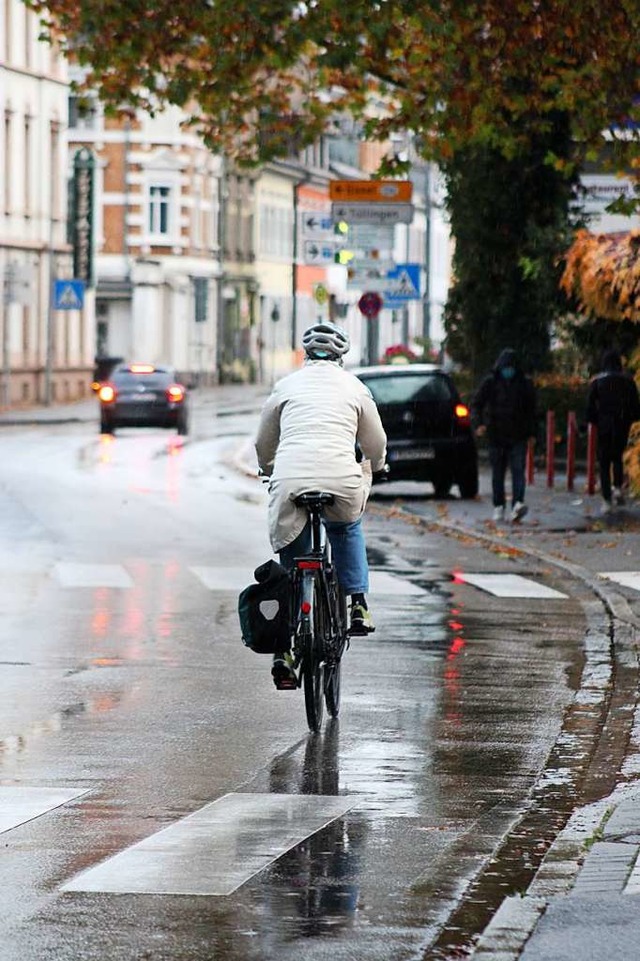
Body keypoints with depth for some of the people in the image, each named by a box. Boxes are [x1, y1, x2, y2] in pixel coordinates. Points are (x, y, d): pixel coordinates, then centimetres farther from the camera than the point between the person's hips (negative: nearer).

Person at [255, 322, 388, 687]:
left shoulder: (287, 385, 19)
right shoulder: (354, 387, 17)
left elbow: (264, 444, 28)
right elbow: (375, 444, 27)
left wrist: (271, 471, 50)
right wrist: (375, 467, 50)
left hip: (290, 479, 0)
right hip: (341, 478, 0)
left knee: (291, 561, 14)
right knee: (347, 527, 33)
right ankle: (358, 605, 18)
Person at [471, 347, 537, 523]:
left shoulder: (525, 384, 5)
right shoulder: (490, 383, 1)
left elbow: (531, 410, 12)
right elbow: (476, 404, -1)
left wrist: (531, 433, 8)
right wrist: (478, 423, -19)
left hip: (518, 436, 0)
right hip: (496, 436, 0)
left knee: (518, 470, -14)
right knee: (497, 473, 7)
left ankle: (518, 504, -27)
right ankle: (499, 508, 17)